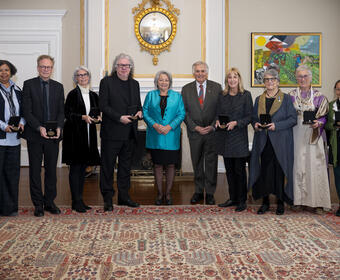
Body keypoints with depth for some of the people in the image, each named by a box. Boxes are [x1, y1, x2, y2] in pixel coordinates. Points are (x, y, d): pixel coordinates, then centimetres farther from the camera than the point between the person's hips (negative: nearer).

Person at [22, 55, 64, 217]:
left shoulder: (58, 87, 9)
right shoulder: (29, 84, 0)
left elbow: (61, 111, 7)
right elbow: (27, 111, -6)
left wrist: (59, 127, -11)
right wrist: (39, 128, -18)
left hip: (53, 136, 3)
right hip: (34, 135, -2)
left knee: (51, 169, 8)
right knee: (35, 170, 5)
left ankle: (49, 202, 20)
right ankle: (38, 204, 15)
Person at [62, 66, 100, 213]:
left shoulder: (93, 95, 14)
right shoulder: (73, 94, -4)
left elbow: (97, 112, 20)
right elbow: (67, 114, -9)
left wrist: (97, 117, -1)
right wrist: (83, 117, -21)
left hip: (89, 135, 6)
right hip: (75, 134, -6)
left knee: (83, 167, 10)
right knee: (75, 167, -5)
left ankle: (79, 200, 17)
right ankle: (76, 202, -1)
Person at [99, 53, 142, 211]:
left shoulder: (134, 84, 14)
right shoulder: (106, 82, -3)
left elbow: (138, 104, 22)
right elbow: (103, 105, -9)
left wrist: (139, 112, -1)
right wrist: (119, 117, -18)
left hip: (129, 133, 6)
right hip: (112, 133, -5)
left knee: (126, 165, 13)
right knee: (108, 165, 2)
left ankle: (123, 196, 23)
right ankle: (108, 199, 11)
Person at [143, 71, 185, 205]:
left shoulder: (177, 96, 7)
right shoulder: (151, 95, 8)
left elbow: (181, 114, 0)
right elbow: (145, 112, 3)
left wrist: (170, 126, -13)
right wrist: (154, 125, -13)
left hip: (171, 137, 0)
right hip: (155, 137, 0)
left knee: (170, 165, 3)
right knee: (157, 165, 5)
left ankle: (168, 193, 16)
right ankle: (160, 193, 16)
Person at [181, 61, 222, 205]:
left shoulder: (216, 87, 1)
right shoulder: (186, 89, 3)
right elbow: (184, 112, 1)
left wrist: (212, 126, -11)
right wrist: (195, 127, -9)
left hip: (212, 131, -1)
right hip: (194, 132, 1)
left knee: (211, 163, 4)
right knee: (197, 163, 10)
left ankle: (210, 193, 15)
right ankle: (198, 191, 22)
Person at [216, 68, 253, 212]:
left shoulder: (246, 95, -2)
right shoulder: (222, 95, 9)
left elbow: (249, 116, -4)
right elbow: (218, 113, 13)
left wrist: (236, 123, -17)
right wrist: (218, 121, -8)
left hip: (239, 136, -4)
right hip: (225, 137, 4)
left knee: (239, 170, -1)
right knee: (229, 169, 10)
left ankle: (242, 201, 10)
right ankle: (233, 198, 21)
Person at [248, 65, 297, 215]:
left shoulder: (286, 98, 3)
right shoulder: (259, 99, 14)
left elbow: (293, 119, -3)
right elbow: (253, 118, 18)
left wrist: (276, 125, -15)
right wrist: (256, 124, -5)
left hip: (280, 142, -3)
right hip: (263, 142, 3)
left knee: (279, 171, -1)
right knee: (263, 171, 2)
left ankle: (280, 202, 12)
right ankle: (265, 201, 13)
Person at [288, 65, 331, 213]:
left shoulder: (319, 96, 5)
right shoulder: (291, 95, 9)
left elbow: (324, 116, 4)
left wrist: (318, 123, -14)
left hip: (313, 136, -1)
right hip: (296, 135, 1)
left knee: (315, 166, -4)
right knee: (298, 166, 0)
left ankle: (317, 201, 1)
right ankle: (299, 198, 8)